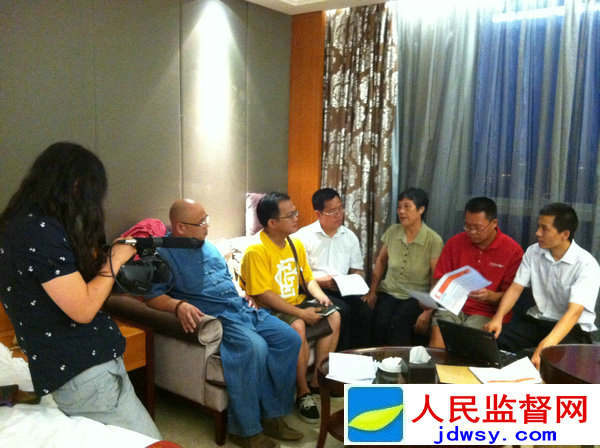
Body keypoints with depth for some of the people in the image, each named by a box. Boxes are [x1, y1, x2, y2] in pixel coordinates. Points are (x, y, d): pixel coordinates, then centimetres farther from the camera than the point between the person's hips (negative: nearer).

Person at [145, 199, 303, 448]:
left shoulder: (206, 245, 19)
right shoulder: (163, 253, -5)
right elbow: (152, 296, -14)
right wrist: (179, 305, -31)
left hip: (243, 308, 8)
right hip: (216, 317, -8)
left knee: (289, 339, -8)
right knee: (254, 346, -33)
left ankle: (272, 415, 0)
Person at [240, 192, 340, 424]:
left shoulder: (296, 244, 7)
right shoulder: (256, 251, -19)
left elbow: (308, 278, 17)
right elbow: (264, 295, -23)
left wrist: (320, 295, -6)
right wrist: (301, 313, -25)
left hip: (296, 304, 8)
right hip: (269, 311, -8)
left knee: (334, 316, -6)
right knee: (297, 326, -33)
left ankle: (318, 379, 4)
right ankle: (303, 393, -17)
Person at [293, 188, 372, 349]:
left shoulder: (350, 237, 17)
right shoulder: (304, 236, 0)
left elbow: (358, 270, 21)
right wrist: (322, 281, -17)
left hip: (344, 290, 4)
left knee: (364, 310, -25)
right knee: (342, 310, -31)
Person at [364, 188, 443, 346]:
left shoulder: (434, 240, -9)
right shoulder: (392, 232, 3)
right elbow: (380, 261, 15)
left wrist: (428, 311, -17)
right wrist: (372, 292, 7)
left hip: (416, 297, -3)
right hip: (388, 292, 3)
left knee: (399, 323, -33)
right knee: (379, 323, -28)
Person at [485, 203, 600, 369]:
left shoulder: (587, 264, -18)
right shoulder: (533, 252, 0)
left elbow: (574, 312, -29)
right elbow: (516, 288, -2)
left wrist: (547, 344, -44)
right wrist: (498, 318, -21)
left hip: (573, 328, -4)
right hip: (537, 319, 4)